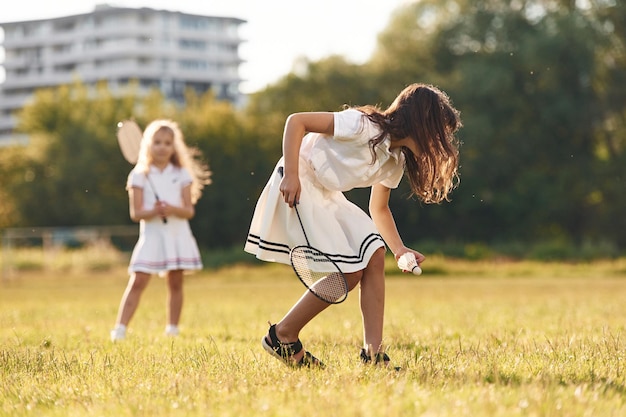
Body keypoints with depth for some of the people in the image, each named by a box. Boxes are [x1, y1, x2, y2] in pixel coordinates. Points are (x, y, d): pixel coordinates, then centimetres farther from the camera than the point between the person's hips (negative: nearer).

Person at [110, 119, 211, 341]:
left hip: (177, 234, 2)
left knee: (175, 282, 6)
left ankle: (172, 330, 17)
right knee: (138, 281, -10)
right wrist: (154, 211, -24)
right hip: (151, 234, -2)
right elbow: (135, 213, -5)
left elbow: (189, 211, 0)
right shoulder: (139, 176, 1)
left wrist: (172, 209, -20)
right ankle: (119, 329, -13)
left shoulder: (182, 175, 6)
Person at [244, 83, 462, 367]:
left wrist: (399, 249, 4)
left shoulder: (395, 160, 5)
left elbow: (379, 209, 18)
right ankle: (282, 336, 2)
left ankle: (373, 354, -4)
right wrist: (290, 175, -28)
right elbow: (296, 121, -22)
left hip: (327, 196, 9)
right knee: (349, 273, -13)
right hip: (298, 187, -9)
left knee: (375, 257, -4)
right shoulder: (364, 126, -23)